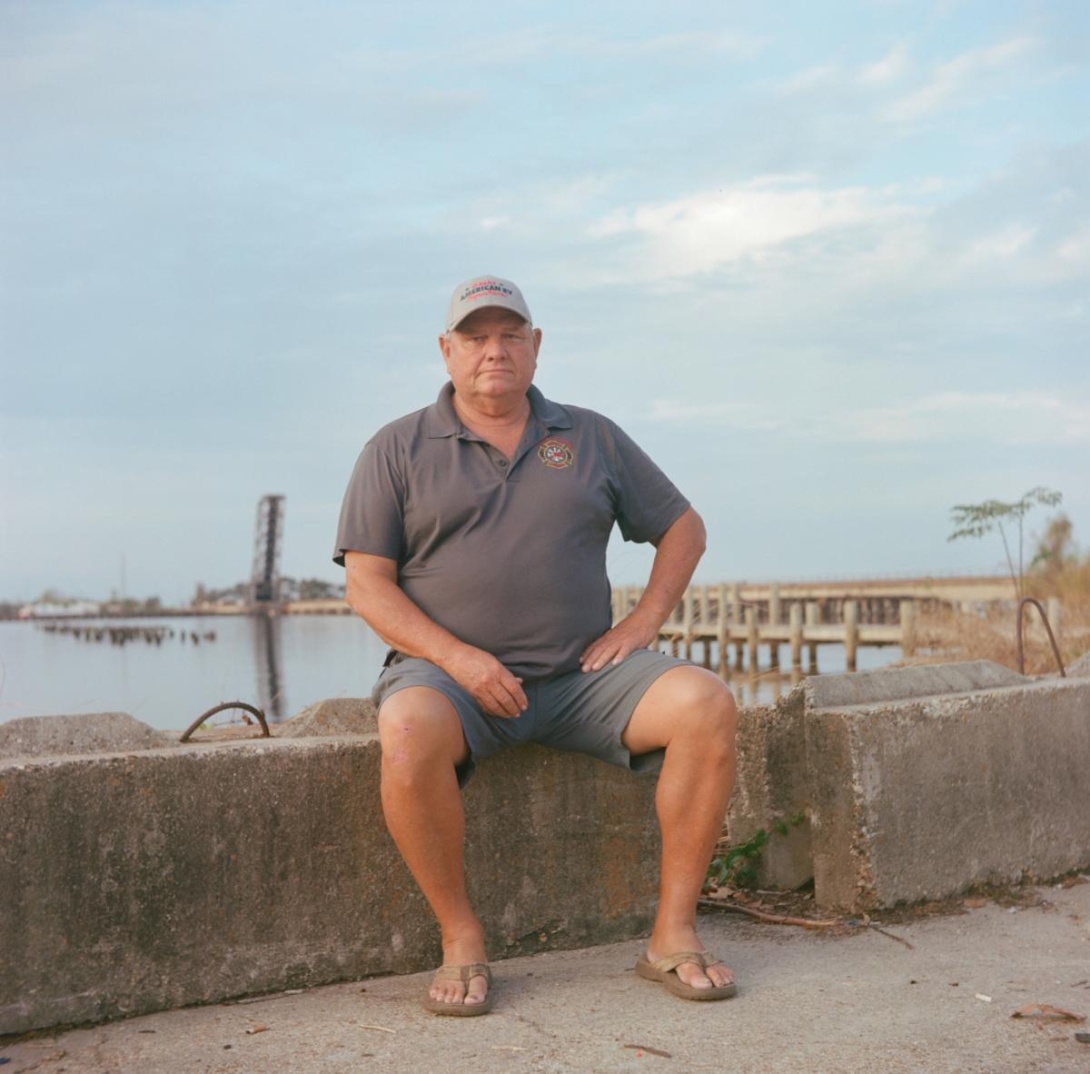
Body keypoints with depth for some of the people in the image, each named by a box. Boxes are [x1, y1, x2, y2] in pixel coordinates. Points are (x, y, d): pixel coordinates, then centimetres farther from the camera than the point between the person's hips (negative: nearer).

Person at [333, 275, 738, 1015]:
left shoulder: (590, 438, 14)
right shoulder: (397, 450, 6)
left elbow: (684, 528, 20)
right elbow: (367, 585, -1)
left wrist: (645, 621, 2)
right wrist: (458, 658, -16)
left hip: (582, 673, 3)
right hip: (450, 670, -2)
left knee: (707, 704, -23)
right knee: (410, 729, -37)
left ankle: (674, 933, -13)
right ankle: (462, 942, -17)